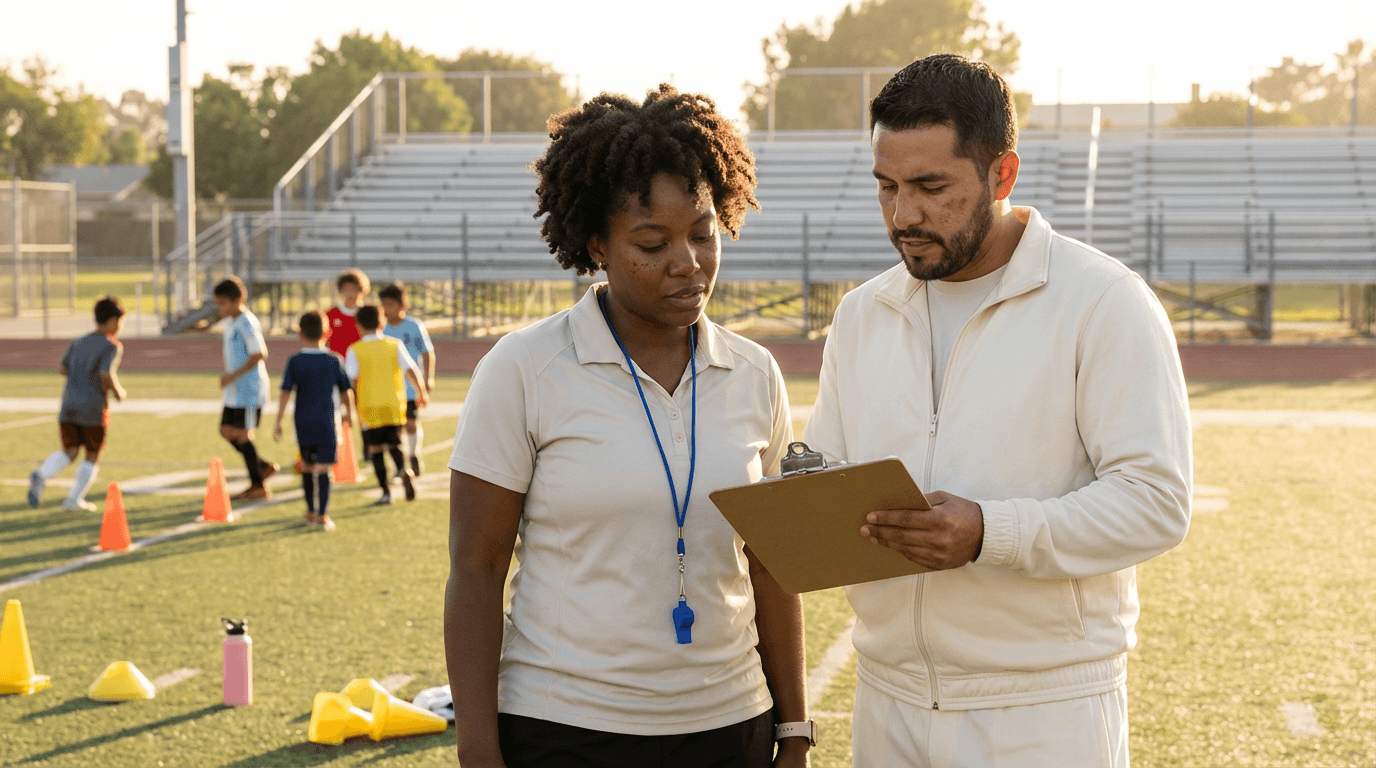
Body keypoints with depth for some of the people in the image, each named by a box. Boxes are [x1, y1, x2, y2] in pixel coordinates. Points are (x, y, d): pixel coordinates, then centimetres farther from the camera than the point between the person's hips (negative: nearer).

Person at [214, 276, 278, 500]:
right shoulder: (230, 322, 12)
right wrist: (228, 376, 15)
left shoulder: (247, 323, -17)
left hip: (249, 389, -10)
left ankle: (257, 486, 4)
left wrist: (233, 375, -22)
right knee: (226, 430, 10)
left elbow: (260, 354, -22)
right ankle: (263, 466, 21)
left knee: (242, 434, -5)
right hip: (235, 390, 10)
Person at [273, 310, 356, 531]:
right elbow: (346, 391, 7)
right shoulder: (334, 361, -1)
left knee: (307, 465, 17)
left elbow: (285, 392, -7)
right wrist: (349, 413, 24)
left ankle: (311, 511, 26)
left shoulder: (295, 361, -3)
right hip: (327, 421, -1)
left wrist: (278, 422, -4)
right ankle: (322, 515, -9)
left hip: (303, 421, 1)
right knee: (323, 468, -3)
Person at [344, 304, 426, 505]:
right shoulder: (395, 345, 3)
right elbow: (411, 369, -5)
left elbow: (351, 381, -8)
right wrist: (421, 391, 6)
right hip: (394, 406, 2)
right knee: (394, 445, 11)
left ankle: (385, 492, 4)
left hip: (369, 408, -2)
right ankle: (403, 469, -20)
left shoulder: (355, 350, -3)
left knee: (376, 450, 7)